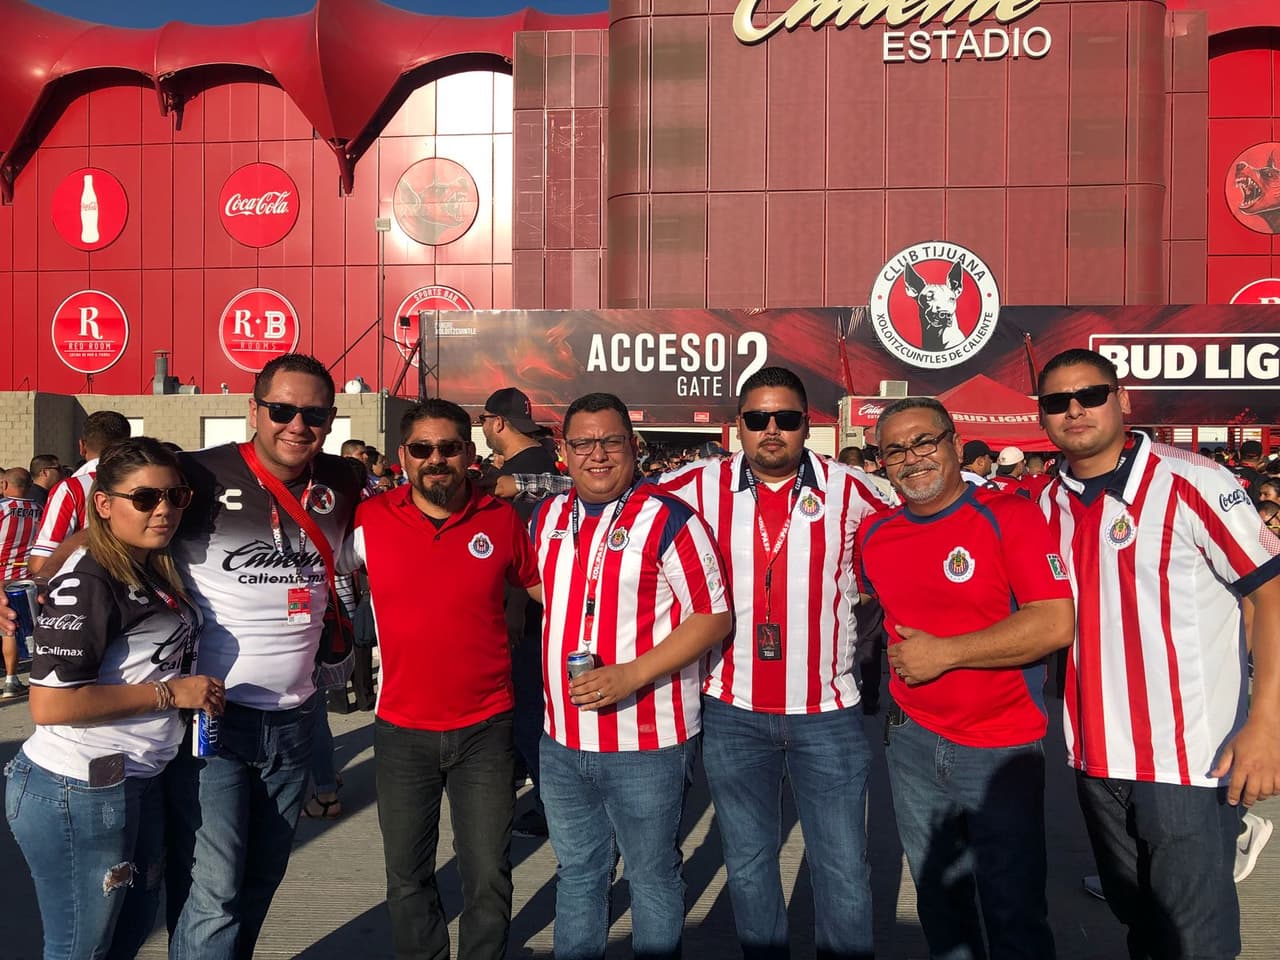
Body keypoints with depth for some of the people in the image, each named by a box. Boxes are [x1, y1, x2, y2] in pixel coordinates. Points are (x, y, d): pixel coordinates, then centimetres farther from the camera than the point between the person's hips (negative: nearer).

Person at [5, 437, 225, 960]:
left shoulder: (153, 570, 7)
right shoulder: (88, 584, -19)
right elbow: (50, 704, -26)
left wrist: (196, 690, 7)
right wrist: (170, 693, -21)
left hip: (139, 781, 9)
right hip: (78, 791, -9)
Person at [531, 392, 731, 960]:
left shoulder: (668, 520, -13)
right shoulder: (547, 518, 5)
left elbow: (714, 616, -14)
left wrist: (631, 675, -23)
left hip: (646, 744, -5)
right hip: (562, 742, 6)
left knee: (653, 878, 12)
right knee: (576, 874, 22)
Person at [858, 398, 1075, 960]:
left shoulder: (1011, 516, -13)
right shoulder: (874, 534, 2)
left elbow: (1055, 624, -22)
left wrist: (944, 653, -21)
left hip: (1001, 748, -5)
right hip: (911, 741, 5)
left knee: (1013, 913, 9)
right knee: (937, 902, 21)